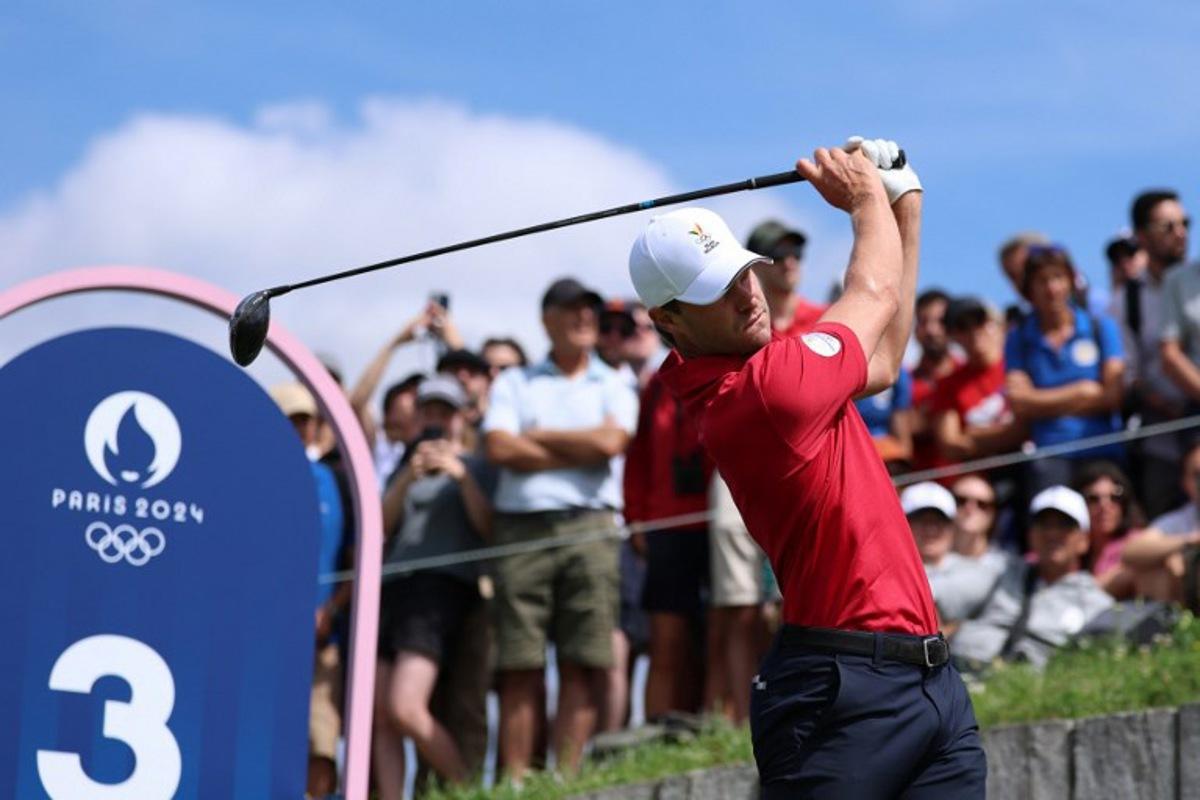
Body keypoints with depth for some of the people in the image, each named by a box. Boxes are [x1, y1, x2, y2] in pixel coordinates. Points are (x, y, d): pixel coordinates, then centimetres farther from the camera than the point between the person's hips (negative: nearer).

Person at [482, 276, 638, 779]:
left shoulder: (613, 388, 16)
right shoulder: (514, 385, 16)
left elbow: (610, 442, -4)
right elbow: (499, 448, -1)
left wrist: (536, 437, 3)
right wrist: (578, 452, -1)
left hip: (589, 527, 0)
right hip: (521, 528, 0)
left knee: (580, 666, -5)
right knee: (519, 668, -4)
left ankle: (566, 778, -3)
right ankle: (515, 784, -5)